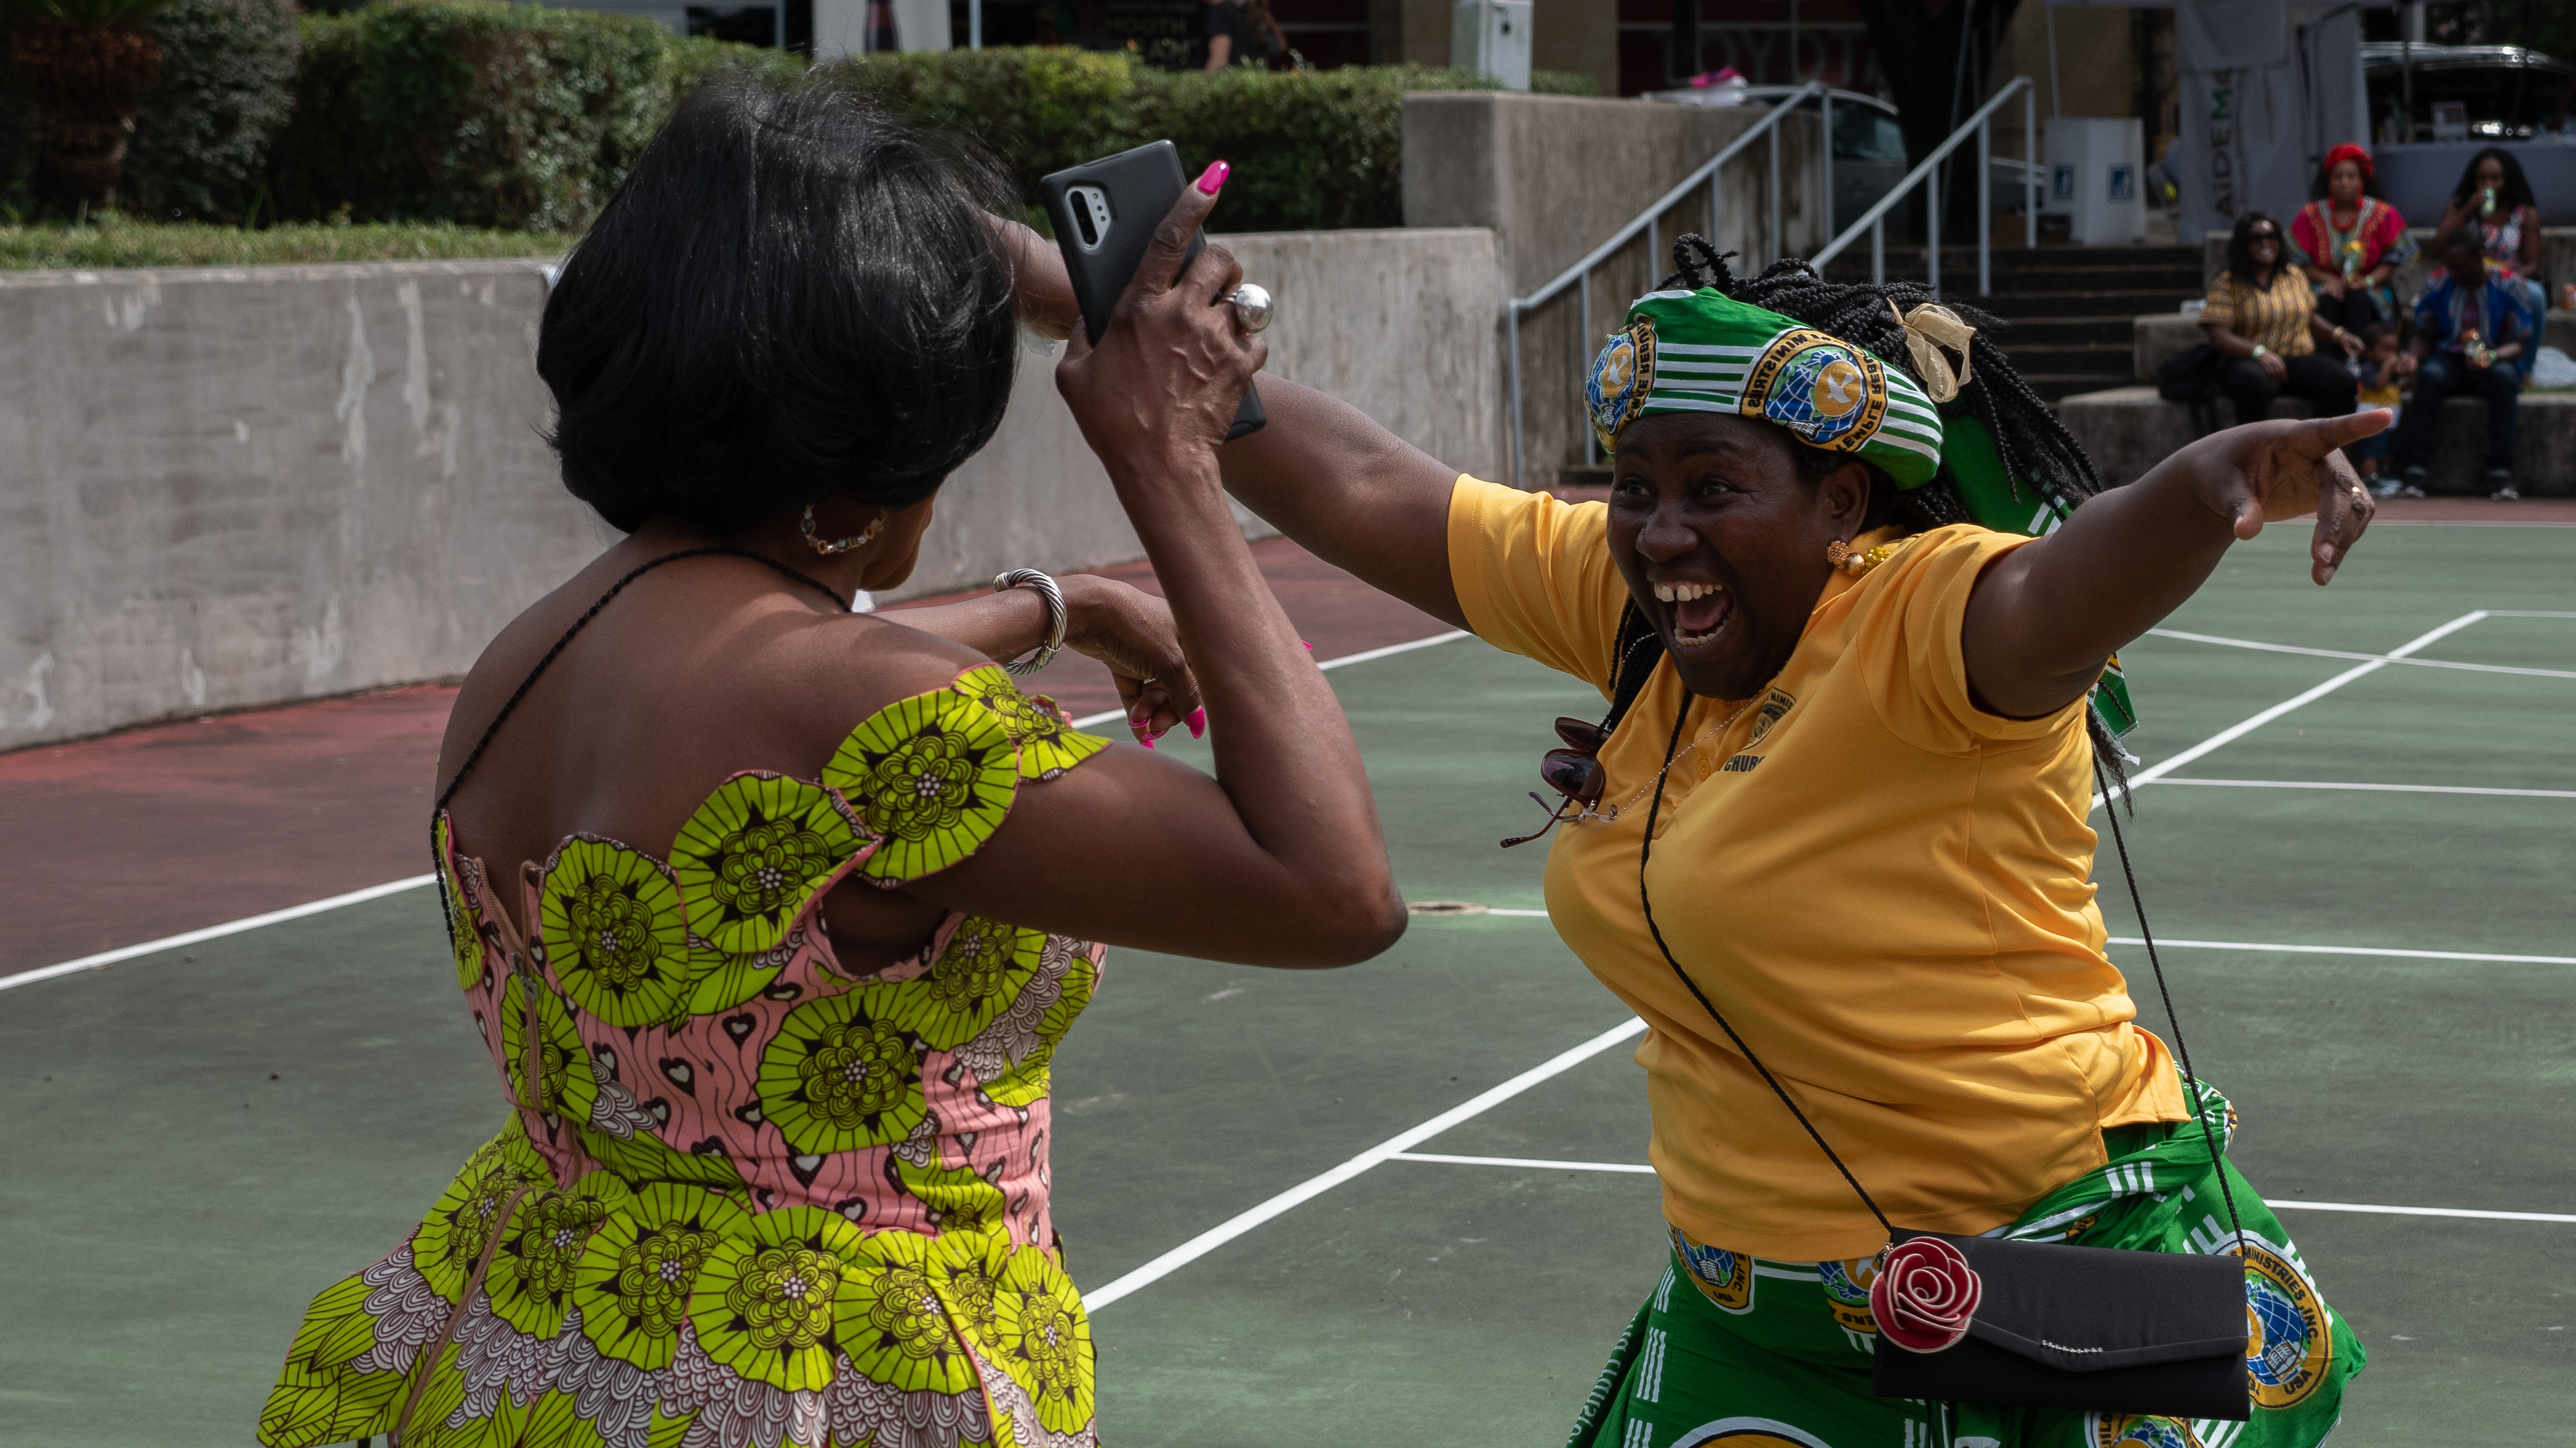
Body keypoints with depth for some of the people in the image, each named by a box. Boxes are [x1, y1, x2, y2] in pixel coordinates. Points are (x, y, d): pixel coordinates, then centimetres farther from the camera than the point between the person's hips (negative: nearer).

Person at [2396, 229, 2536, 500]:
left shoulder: (2506, 287, -7)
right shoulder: (2439, 286, -1)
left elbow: (2518, 345, -8)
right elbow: (2423, 337, 8)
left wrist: (2492, 356, -30)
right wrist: (2413, 356, -15)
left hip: (2497, 362, -1)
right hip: (2450, 360, 1)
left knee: (2504, 376, -37)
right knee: (2429, 374, -34)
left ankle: (2500, 475, -37)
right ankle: (2415, 472, -39)